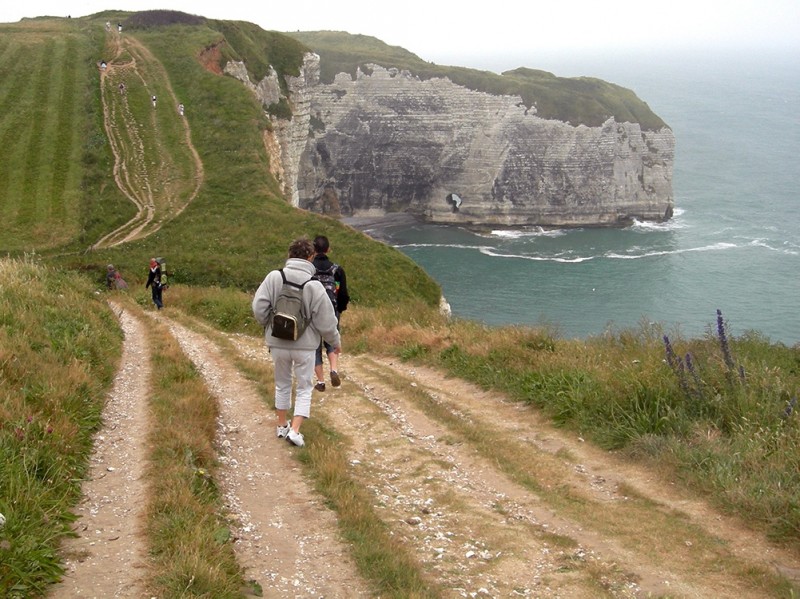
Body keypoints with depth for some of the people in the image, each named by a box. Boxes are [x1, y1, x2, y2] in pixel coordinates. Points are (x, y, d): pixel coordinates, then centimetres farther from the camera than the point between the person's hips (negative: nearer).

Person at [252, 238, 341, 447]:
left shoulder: (274, 277, -10)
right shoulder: (314, 286, -14)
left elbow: (259, 308, -11)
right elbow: (325, 321, -10)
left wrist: (269, 327, 9)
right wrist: (336, 342, 7)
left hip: (278, 343, 2)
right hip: (304, 345, -2)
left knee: (282, 384, 21)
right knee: (304, 387, 12)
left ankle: (282, 426, 31)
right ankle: (295, 430, 1)